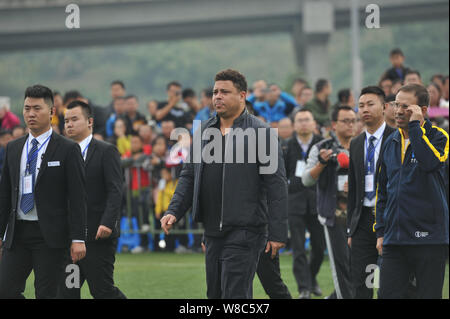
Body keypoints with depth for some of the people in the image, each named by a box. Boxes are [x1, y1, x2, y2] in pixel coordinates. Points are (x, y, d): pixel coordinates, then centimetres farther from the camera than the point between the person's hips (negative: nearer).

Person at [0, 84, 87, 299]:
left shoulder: (68, 149, -3)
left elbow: (77, 197, -6)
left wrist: (78, 239, -13)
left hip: (49, 235, -5)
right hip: (17, 232, 5)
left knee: (46, 294, -2)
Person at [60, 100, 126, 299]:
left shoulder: (106, 152, -3)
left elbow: (115, 191, -11)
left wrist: (107, 223, -23)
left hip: (98, 236, -6)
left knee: (102, 289, -4)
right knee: (66, 291, 2)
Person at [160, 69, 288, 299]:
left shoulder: (261, 133, -7)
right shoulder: (205, 131, 13)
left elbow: (277, 185, -9)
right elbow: (189, 176, 18)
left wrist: (277, 233, -13)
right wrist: (174, 211, 3)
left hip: (245, 231, -7)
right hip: (213, 232, 7)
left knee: (235, 294, -11)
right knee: (215, 294, 11)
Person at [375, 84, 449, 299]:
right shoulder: (391, 142, 15)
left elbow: (429, 162, -25)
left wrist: (415, 125, -18)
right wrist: (380, 231, 16)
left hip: (429, 238, -5)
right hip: (394, 240, 5)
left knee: (429, 295, 1)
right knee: (388, 294, -1)